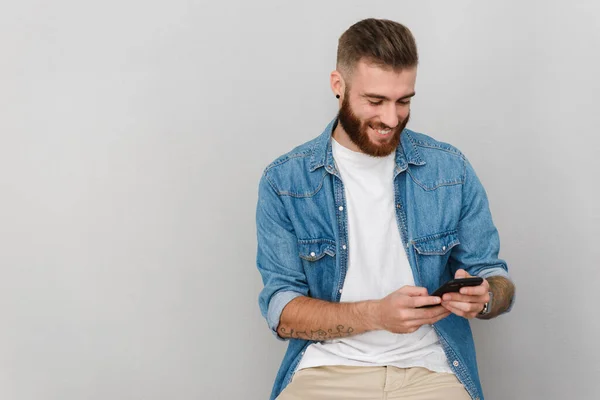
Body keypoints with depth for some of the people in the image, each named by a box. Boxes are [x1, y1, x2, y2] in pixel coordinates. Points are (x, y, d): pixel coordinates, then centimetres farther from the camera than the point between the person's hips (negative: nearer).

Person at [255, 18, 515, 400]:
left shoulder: (451, 169, 2)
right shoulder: (284, 182, -2)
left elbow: (499, 283, 8)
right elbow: (282, 311, -5)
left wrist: (481, 298, -17)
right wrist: (377, 314, -21)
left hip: (429, 368, 2)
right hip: (328, 367, -2)